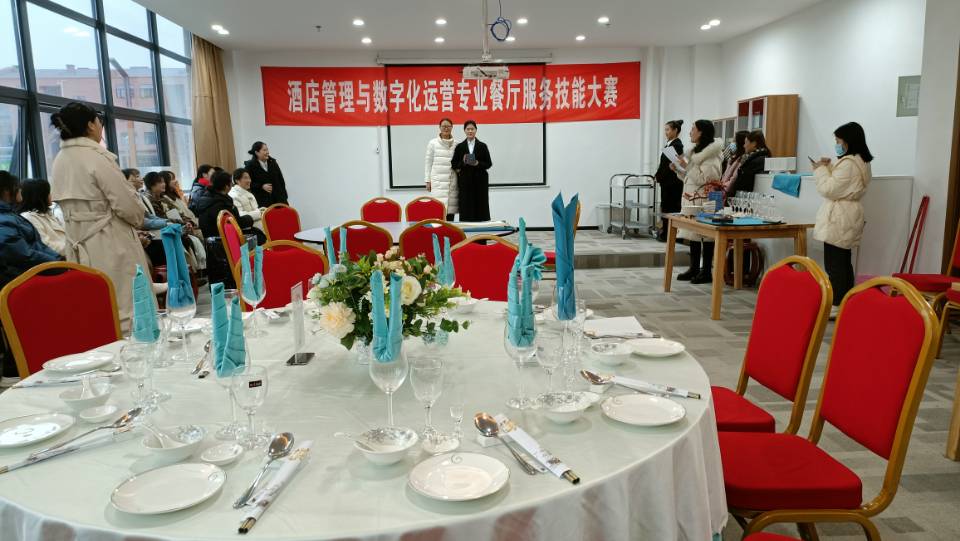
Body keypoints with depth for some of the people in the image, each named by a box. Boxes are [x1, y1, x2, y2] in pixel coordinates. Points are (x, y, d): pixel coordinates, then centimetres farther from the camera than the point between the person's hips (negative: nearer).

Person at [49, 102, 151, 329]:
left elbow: (74, 205, 13)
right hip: (111, 246, -7)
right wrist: (139, 220, 6)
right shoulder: (96, 157, -14)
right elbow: (128, 206, -15)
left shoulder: (60, 160, 8)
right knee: (125, 307, -1)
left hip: (80, 246, 7)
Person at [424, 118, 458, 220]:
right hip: (438, 180, -2)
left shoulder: (456, 144, 8)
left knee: (451, 205, 0)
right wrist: (428, 180, 2)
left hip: (452, 180, 2)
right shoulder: (433, 143, 5)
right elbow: (428, 162, 6)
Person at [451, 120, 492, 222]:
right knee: (466, 209, -3)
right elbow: (453, 164, 5)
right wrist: (463, 162, -14)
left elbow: (489, 164, 3)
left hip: (480, 181, 0)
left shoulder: (482, 146, 5)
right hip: (465, 181, 0)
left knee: (481, 208, 0)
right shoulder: (459, 147, 6)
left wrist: (478, 164, -14)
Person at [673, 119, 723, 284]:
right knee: (692, 233, 10)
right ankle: (694, 268, 17)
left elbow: (703, 179, -18)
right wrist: (678, 169, 8)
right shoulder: (694, 152, 17)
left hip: (704, 200, -9)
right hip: (691, 198, 9)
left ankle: (707, 271, 1)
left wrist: (687, 166, -16)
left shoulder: (710, 154, -11)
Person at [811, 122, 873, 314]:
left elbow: (829, 190, -15)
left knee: (834, 264, -7)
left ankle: (836, 305, -6)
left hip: (839, 219, -10)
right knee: (843, 262, 13)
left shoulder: (848, 163, -16)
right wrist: (828, 168, 13)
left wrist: (821, 170, -4)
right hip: (847, 218, 10)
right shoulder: (862, 162, 17)